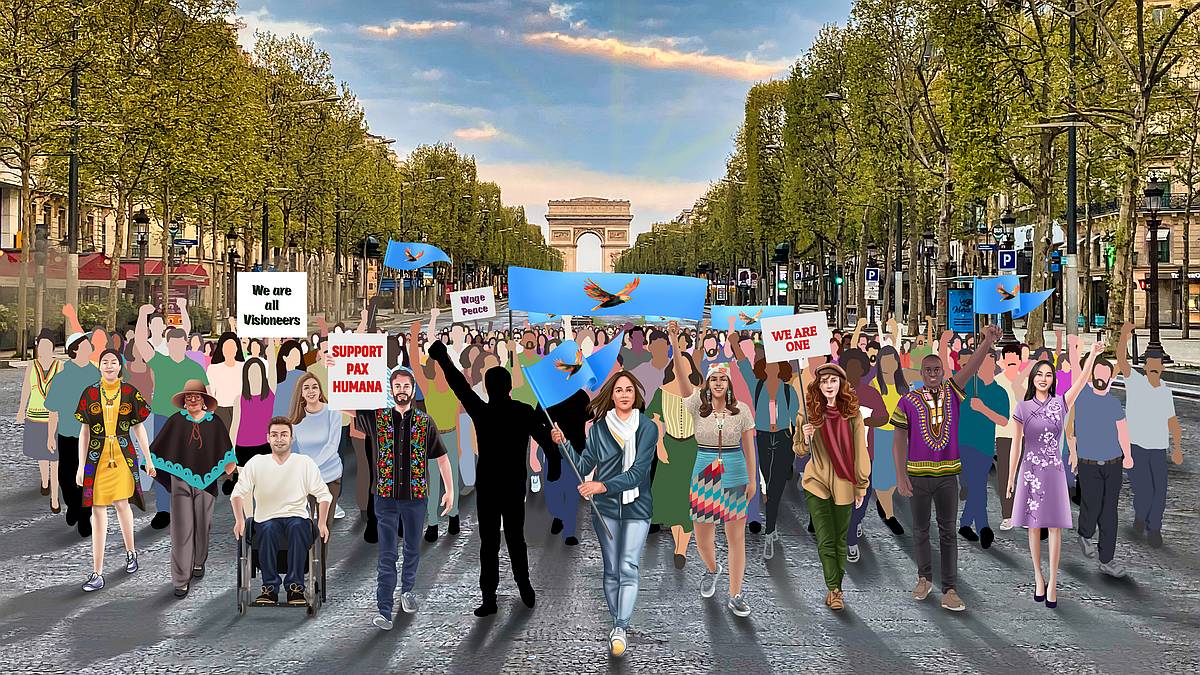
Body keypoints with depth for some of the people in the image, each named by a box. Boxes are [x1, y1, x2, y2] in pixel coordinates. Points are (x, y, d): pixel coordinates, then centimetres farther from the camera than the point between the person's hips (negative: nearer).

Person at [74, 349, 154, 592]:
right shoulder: (89, 393, 3)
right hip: (96, 457, 1)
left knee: (121, 503, 1)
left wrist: (149, 460, 6)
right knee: (97, 509, 0)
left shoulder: (130, 393, 2)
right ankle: (97, 574, 2)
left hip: (123, 455, -1)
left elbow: (138, 428, 6)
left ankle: (130, 551, 30)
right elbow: (84, 431, 4)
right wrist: (81, 466, 1)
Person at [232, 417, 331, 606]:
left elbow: (323, 495, 3)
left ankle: (295, 587, -29)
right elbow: (238, 493, 3)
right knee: (268, 529, -35)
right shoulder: (256, 463, 8)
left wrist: (322, 523, -10)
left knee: (297, 526, -35)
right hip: (267, 519, 1)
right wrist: (239, 520, -13)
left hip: (297, 517, 0)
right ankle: (270, 588, -26)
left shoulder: (305, 463, 6)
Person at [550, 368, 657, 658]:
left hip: (636, 507, -2)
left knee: (628, 568, -11)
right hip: (605, 507, 2)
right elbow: (583, 467, 1)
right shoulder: (598, 428, 2)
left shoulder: (648, 429, -4)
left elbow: (638, 471, -14)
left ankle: (621, 628, -13)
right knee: (611, 569, 7)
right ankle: (618, 624, 16)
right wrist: (564, 445, -14)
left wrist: (604, 486, -25)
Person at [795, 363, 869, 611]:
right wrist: (806, 438, -16)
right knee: (826, 541, -2)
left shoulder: (852, 413, -4)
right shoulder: (809, 413, -3)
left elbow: (860, 451, 1)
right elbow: (798, 451, 6)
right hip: (816, 483, 0)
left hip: (844, 485, 1)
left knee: (841, 539, 10)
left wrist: (861, 485, 1)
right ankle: (834, 589, 3)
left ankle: (836, 587, 21)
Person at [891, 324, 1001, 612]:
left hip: (948, 474, 1)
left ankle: (949, 591, 3)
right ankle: (924, 578, 29)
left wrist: (988, 341, -28)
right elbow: (898, 439, -3)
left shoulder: (952, 392, 4)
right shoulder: (908, 400, -3)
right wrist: (900, 475, -11)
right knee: (921, 530, 11)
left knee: (948, 532, 2)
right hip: (918, 475, -1)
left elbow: (971, 367, -11)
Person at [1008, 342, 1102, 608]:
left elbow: (1082, 381, -13)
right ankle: (1038, 578, 17)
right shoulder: (1023, 408, 1)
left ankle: (1053, 583, 4)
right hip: (1030, 471, 0)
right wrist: (1011, 477, 5)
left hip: (1054, 471, 0)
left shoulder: (1060, 403, 2)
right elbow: (1016, 444, 4)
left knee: (1055, 526, -1)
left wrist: (1093, 355, -27)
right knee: (1034, 526, 6)